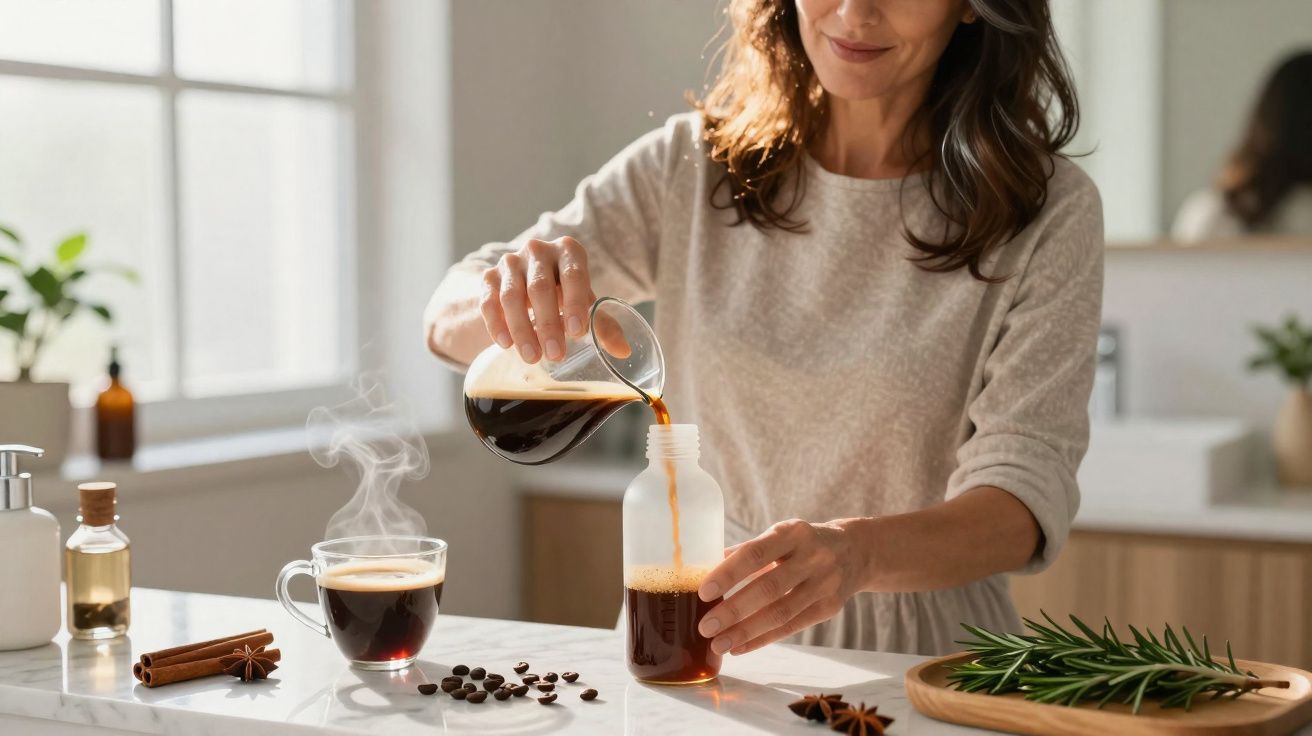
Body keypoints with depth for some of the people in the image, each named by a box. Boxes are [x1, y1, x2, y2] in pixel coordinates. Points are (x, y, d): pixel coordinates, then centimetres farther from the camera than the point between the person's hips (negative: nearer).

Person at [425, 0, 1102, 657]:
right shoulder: (691, 167, 7)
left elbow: (1027, 492, -10)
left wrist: (859, 552, -32)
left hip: (914, 655, -2)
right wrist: (510, 299, -17)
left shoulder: (1047, 213, -2)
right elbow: (448, 323, 9)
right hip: (704, 639, 2)